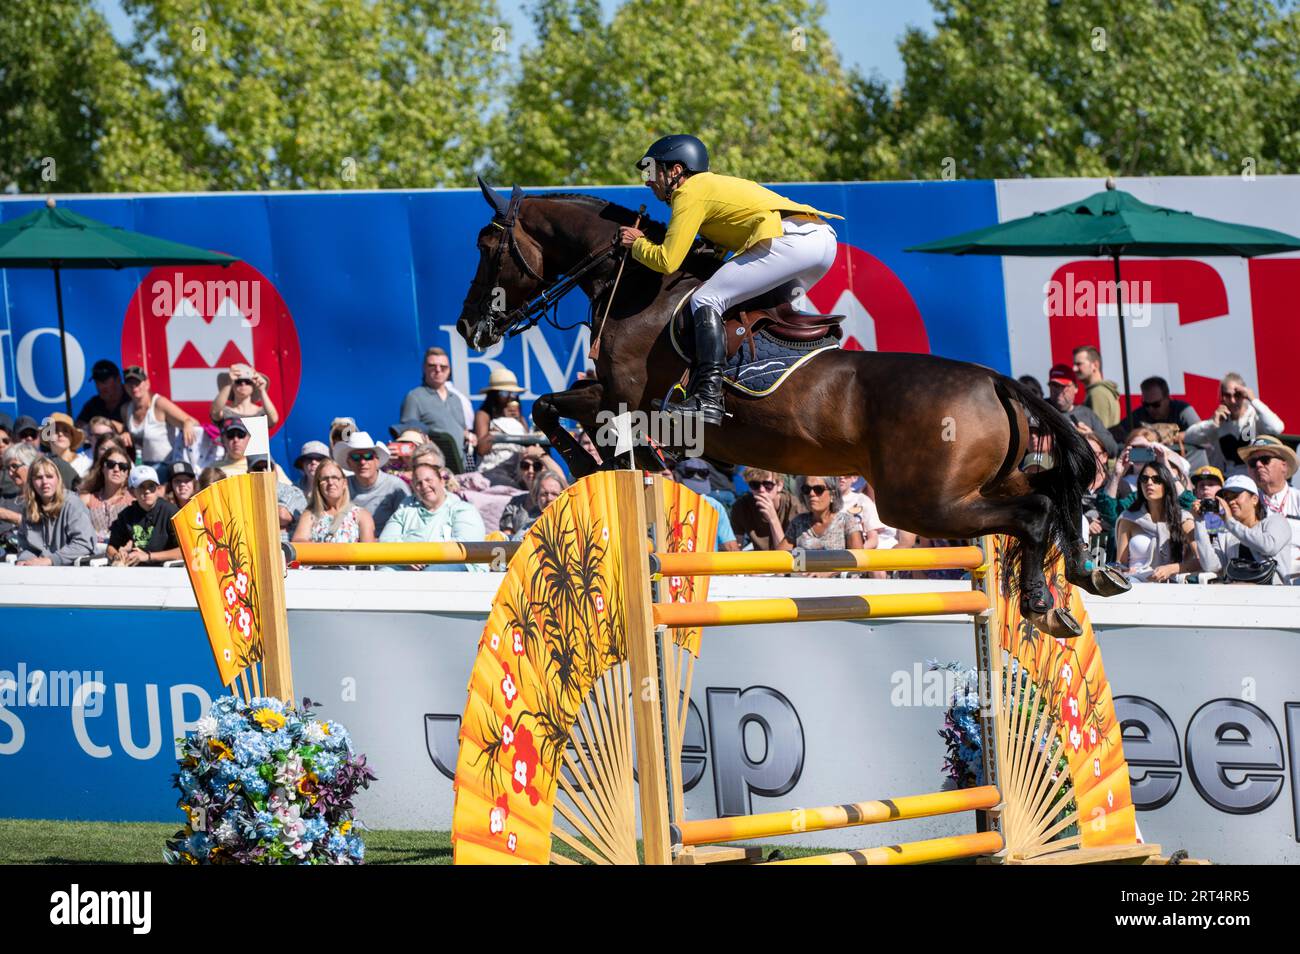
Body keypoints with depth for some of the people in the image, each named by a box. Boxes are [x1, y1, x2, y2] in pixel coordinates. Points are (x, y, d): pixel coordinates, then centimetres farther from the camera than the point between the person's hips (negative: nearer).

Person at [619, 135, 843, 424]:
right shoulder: (714, 184, 32)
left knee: (705, 300, -10)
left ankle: (708, 398, -22)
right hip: (825, 239, 10)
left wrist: (637, 243, 17)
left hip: (790, 240, -10)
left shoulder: (689, 193, 4)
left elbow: (667, 261, -2)